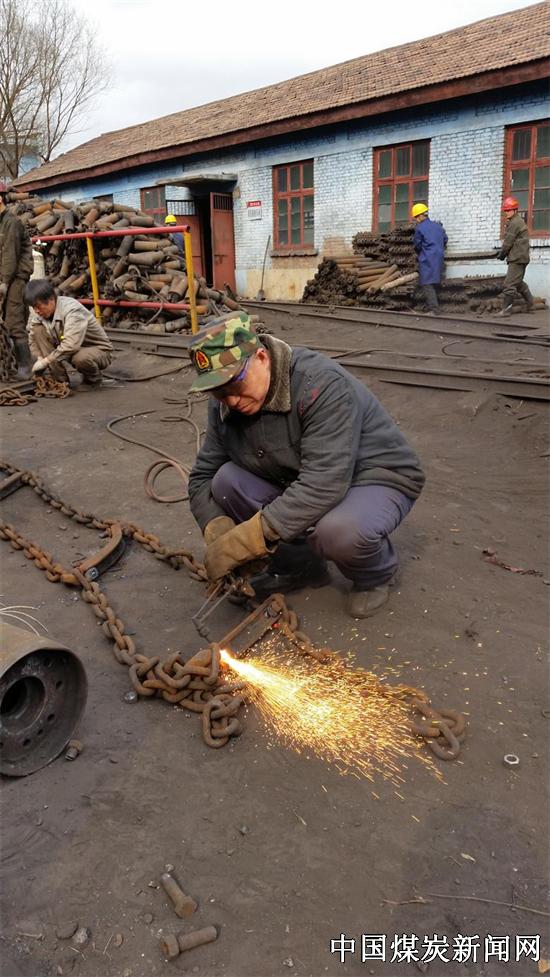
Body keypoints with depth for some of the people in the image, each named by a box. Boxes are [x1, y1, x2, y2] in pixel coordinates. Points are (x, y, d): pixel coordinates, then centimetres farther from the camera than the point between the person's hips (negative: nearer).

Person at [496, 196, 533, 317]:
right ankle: (530, 304, 32)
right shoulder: (518, 221, 19)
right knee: (519, 282, 22)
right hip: (519, 258, 11)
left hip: (517, 258, -11)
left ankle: (506, 310, -12)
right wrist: (502, 252, 11)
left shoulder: (514, 223, -14)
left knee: (509, 284, -12)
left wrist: (502, 254, 0)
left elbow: (508, 242, -14)